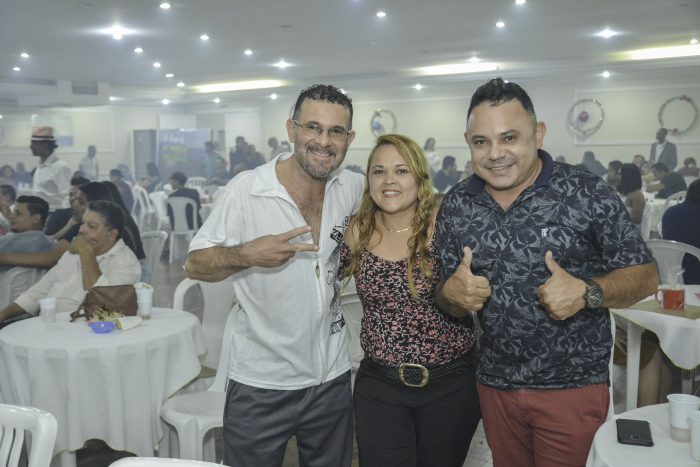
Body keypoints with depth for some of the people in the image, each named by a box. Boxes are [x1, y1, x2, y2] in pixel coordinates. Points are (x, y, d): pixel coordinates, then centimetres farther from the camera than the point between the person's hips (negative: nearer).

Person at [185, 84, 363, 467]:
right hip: (260, 384, -3)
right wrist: (247, 255, -28)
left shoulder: (353, 187, -3)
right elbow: (194, 264, -10)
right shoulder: (246, 189, -15)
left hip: (332, 379, 4)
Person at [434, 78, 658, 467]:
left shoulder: (587, 194, -13)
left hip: (573, 386, -3)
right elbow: (448, 300, 7)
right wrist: (452, 294, -16)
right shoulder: (456, 206, -2)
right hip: (495, 383, 4)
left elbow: (645, 276, -6)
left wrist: (586, 292, -24)